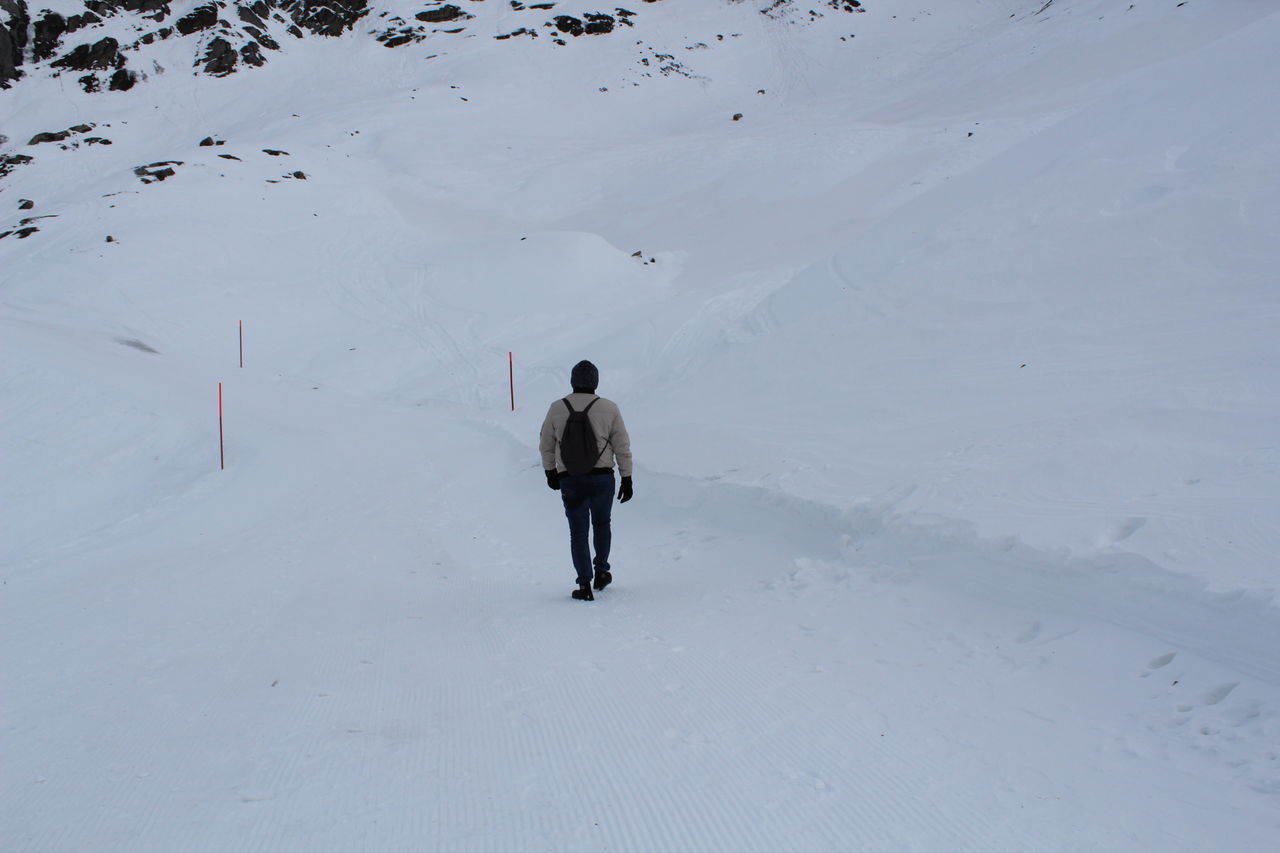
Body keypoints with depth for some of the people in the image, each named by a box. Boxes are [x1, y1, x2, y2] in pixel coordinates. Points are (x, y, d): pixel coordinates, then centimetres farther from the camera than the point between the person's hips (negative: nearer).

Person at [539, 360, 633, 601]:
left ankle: (584, 584, 2)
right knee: (601, 524, 23)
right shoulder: (609, 409, -6)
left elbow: (546, 445, 6)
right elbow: (622, 447, -4)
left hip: (569, 481, 0)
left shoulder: (557, 409, -3)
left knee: (578, 531, 8)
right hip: (602, 478, 0)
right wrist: (627, 479, 4)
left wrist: (550, 471, 21)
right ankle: (601, 572, 29)